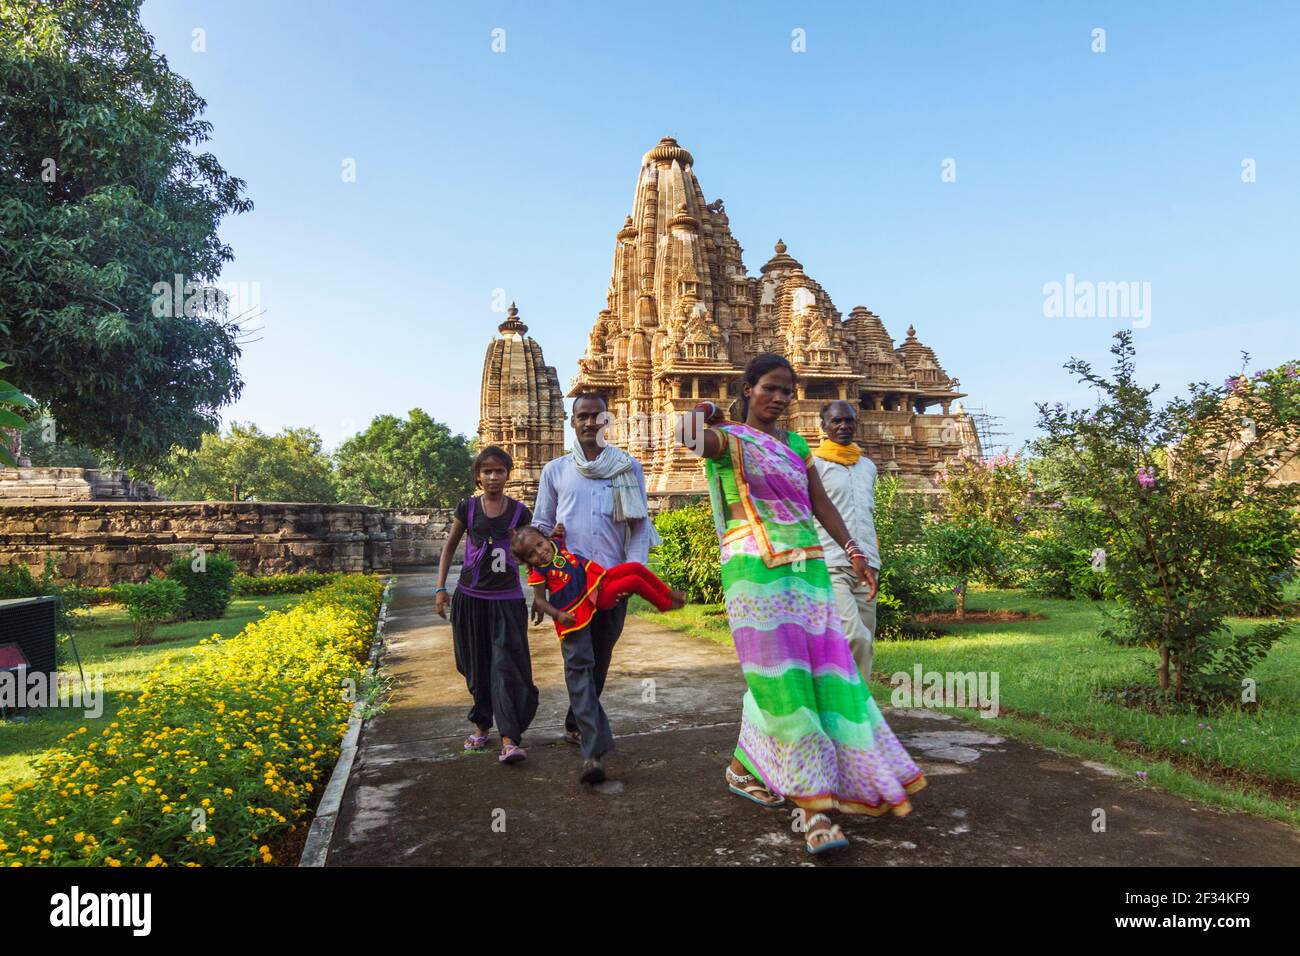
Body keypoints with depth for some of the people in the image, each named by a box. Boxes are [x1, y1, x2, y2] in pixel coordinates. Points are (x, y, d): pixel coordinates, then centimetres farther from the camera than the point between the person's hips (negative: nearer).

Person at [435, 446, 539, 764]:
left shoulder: (519, 511, -1)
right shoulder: (468, 507, 0)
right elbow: (449, 547, 10)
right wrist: (441, 588, 4)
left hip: (507, 599, -1)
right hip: (470, 597, 1)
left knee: (507, 664, -10)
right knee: (477, 666, 10)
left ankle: (510, 739, -12)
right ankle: (482, 726, 27)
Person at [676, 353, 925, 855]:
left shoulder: (795, 443, 19)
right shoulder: (729, 438, 0)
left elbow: (821, 503, 17)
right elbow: (688, 436, -21)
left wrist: (851, 549, 6)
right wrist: (703, 412, 0)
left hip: (807, 568, 7)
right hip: (756, 569, -7)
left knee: (822, 670, 6)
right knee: (781, 677, -7)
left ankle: (744, 767, 24)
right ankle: (814, 804, -4)